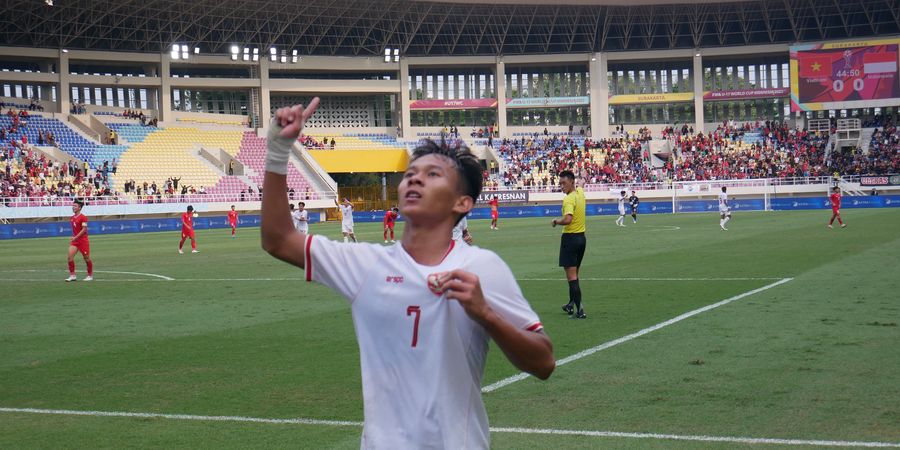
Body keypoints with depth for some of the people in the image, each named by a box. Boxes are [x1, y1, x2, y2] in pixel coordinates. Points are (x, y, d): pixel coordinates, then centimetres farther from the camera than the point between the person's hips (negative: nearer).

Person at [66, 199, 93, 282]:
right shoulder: (72, 218, 11)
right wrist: (72, 238, 17)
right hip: (74, 240, 7)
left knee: (87, 258, 3)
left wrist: (75, 237, -21)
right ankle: (72, 275, -3)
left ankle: (90, 275, 16)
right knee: (70, 256, -8)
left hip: (83, 240, -7)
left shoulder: (83, 217, -11)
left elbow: (84, 229, -18)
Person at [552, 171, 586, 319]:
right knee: (574, 273, 20)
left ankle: (579, 310, -12)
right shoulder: (580, 192, 7)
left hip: (570, 238, -9)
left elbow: (568, 219, -32)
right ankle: (571, 305, 31)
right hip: (581, 237, 9)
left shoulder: (569, 199, -19)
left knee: (571, 276, -7)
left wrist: (556, 221, -15)